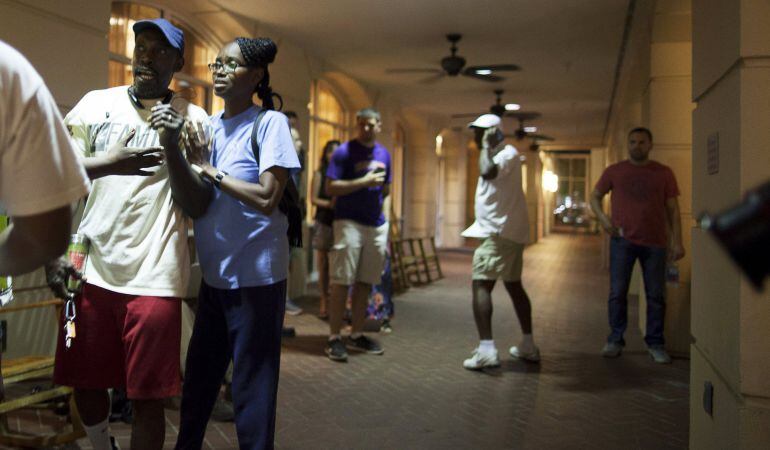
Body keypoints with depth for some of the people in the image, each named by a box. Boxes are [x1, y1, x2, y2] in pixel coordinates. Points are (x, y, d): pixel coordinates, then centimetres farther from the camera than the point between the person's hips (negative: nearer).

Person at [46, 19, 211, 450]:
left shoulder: (194, 119, 3)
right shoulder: (96, 104, 8)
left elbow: (196, 207, -3)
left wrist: (172, 144, -16)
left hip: (154, 276, -2)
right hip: (92, 268, 3)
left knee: (147, 396, 1)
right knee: (86, 383, 15)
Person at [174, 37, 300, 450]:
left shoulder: (270, 123, -10)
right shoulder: (209, 125, 9)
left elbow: (267, 198, -19)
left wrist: (208, 168, -13)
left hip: (254, 274, -7)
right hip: (215, 271, 7)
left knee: (252, 381, 5)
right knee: (199, 374, 19)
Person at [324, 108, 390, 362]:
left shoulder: (384, 154, 14)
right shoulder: (344, 152, -4)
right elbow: (330, 188, -11)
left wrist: (381, 190, 6)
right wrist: (364, 182, -16)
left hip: (377, 224, 6)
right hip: (349, 222, -6)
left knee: (365, 283, 9)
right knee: (341, 282, -6)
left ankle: (356, 335, 19)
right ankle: (334, 339, 0)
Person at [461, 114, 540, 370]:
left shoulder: (508, 153, -13)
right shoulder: (498, 155, 18)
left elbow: (487, 172, -33)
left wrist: (486, 145, -21)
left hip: (501, 232, -11)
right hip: (509, 231, 11)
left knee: (481, 285, -14)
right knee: (513, 285, 17)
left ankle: (486, 350, -19)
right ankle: (528, 346, 25)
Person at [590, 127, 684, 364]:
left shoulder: (664, 173, 6)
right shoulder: (614, 171, 6)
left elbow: (673, 209, 6)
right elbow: (595, 196, 14)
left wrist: (677, 241, -1)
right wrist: (602, 217, -6)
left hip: (654, 242, 0)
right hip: (622, 240, 0)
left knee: (656, 296, 5)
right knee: (617, 293, 2)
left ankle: (655, 344, 16)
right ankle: (615, 340, 13)